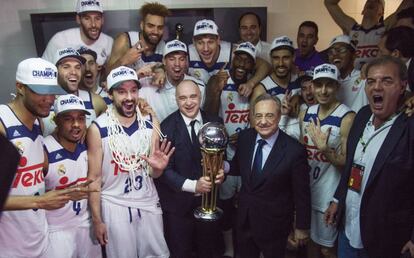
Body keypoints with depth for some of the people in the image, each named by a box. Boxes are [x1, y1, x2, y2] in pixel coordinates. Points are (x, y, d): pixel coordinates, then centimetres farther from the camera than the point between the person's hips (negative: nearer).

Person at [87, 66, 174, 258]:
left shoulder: (150, 121, -4)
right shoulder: (98, 128, -14)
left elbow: (153, 174, 4)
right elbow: (94, 178, -6)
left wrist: (158, 168, -19)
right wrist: (96, 220, -4)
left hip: (149, 202, 3)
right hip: (115, 205, -3)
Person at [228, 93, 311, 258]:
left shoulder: (294, 151, -24)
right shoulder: (244, 138, -9)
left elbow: (301, 193, -13)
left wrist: (302, 227, -4)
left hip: (274, 225, -4)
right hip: (244, 220, 4)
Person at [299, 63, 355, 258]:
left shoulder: (347, 118, -17)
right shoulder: (305, 114, 2)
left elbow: (348, 163, -15)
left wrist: (325, 150, -28)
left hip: (329, 195, -5)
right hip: (305, 190, 5)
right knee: (309, 242, 22)